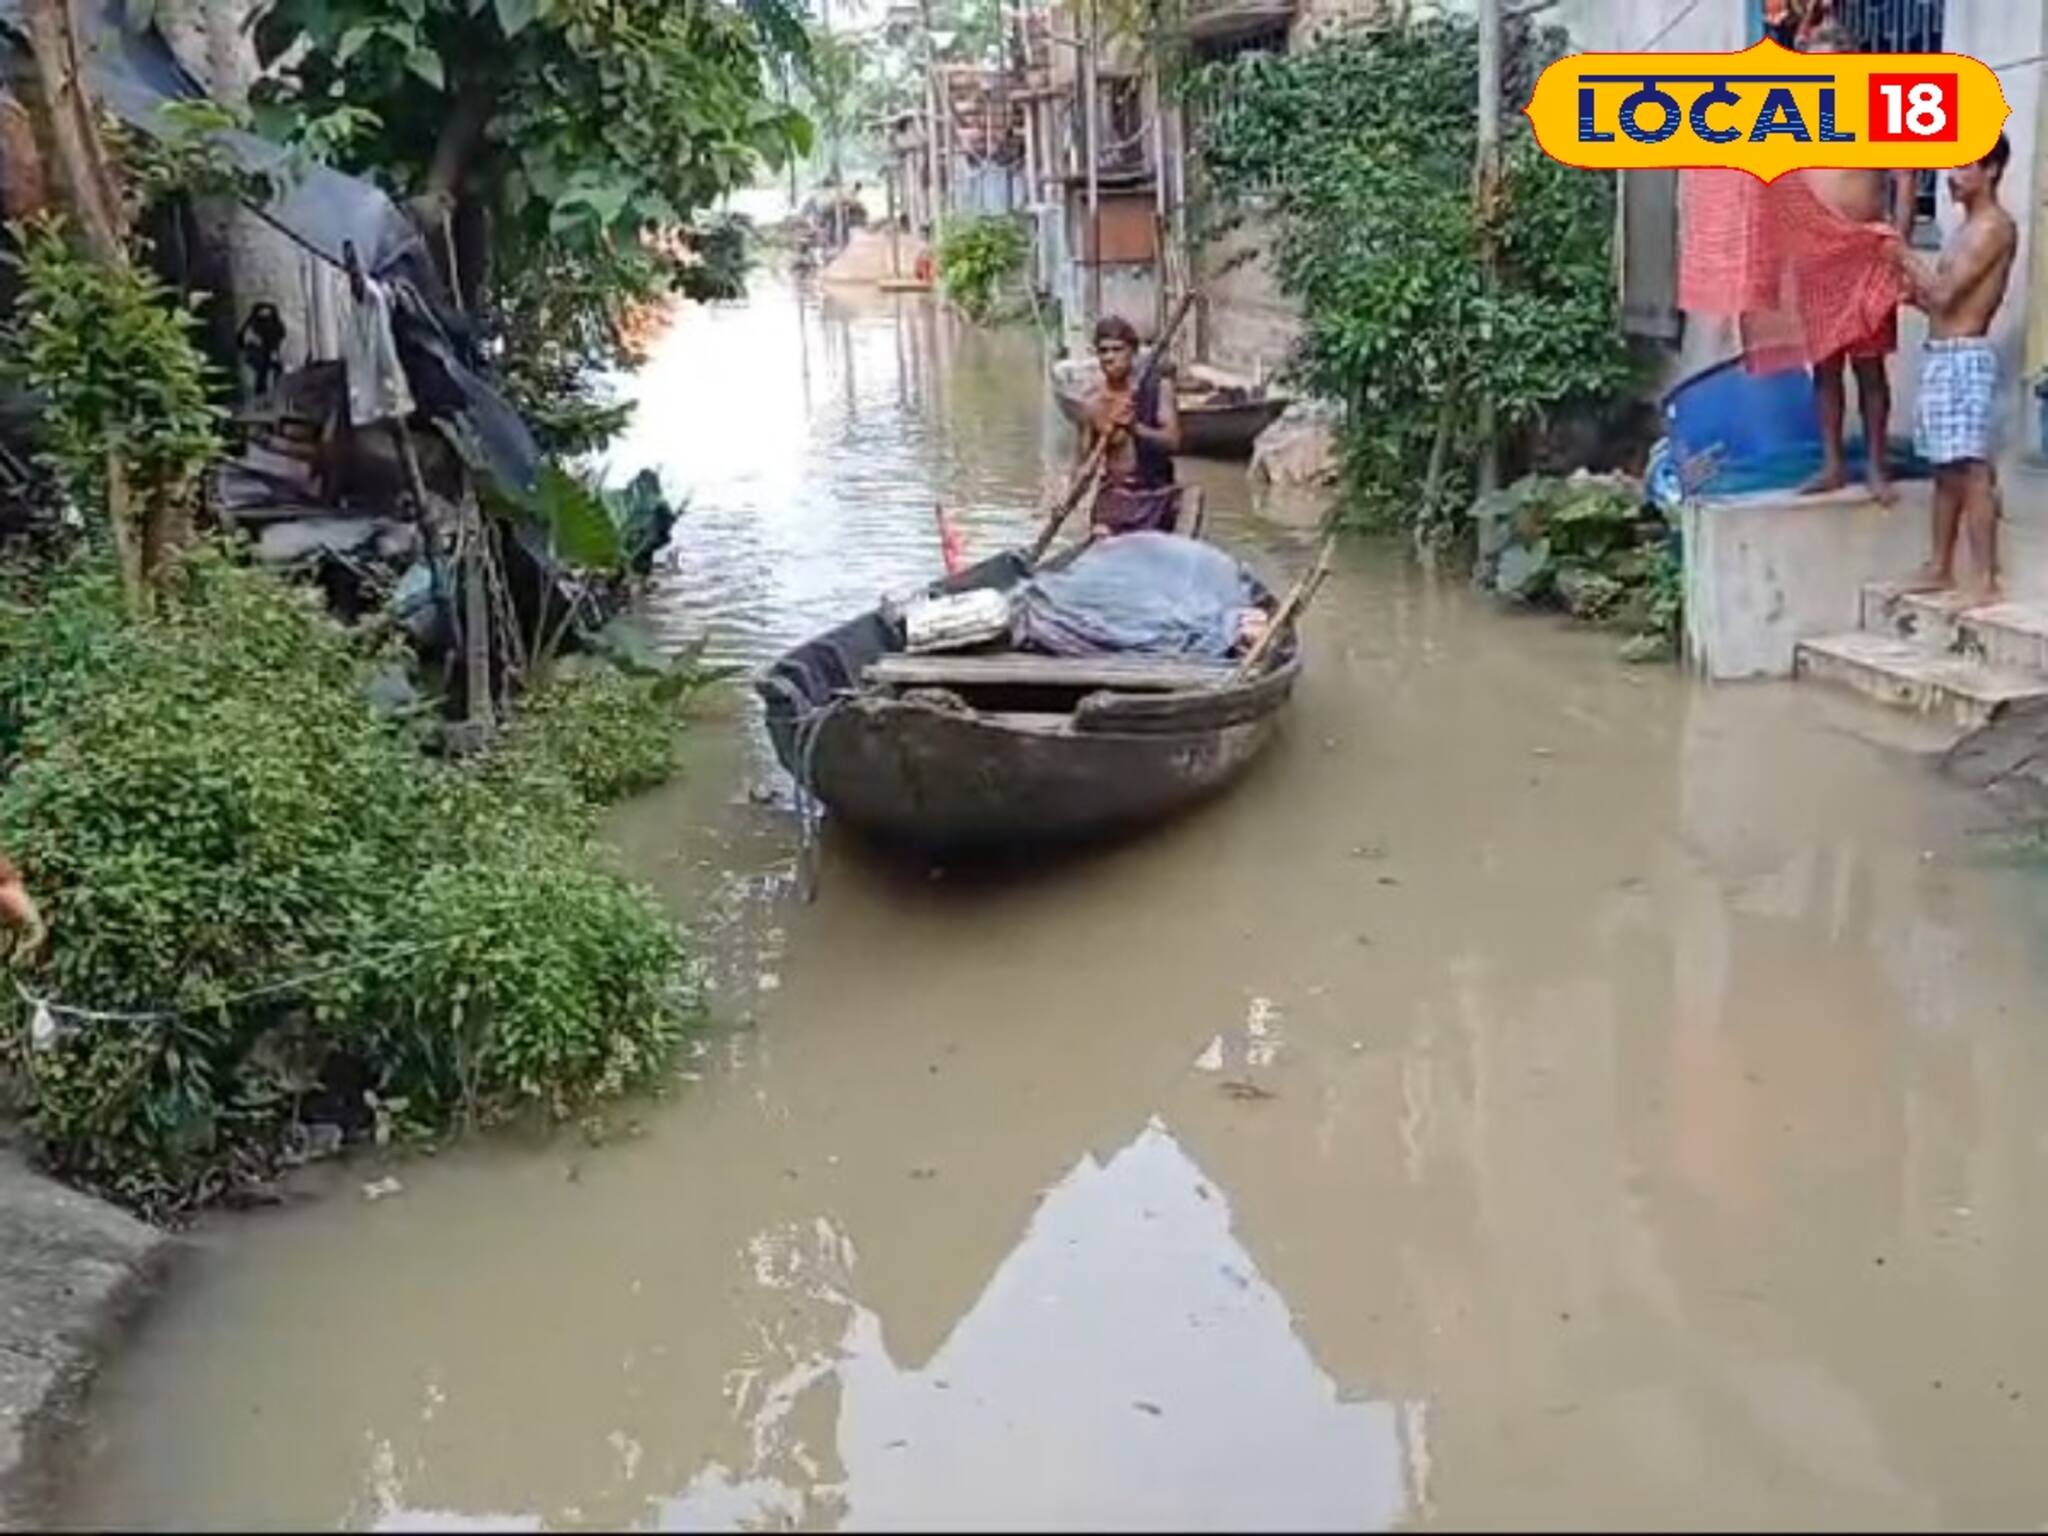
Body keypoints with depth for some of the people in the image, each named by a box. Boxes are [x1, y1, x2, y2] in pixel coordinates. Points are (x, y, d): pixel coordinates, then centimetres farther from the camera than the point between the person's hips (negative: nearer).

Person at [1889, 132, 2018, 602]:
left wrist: (1905, 255, -6)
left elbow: (1946, 293, -17)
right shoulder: (1967, 228, 19)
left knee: (1972, 469, -11)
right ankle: (1941, 568, 17)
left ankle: (1984, 579, -12)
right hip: (1939, 355, 10)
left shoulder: (1995, 226, -10)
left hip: (1966, 357, -10)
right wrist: (1908, 290, 7)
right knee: (1946, 469, 12)